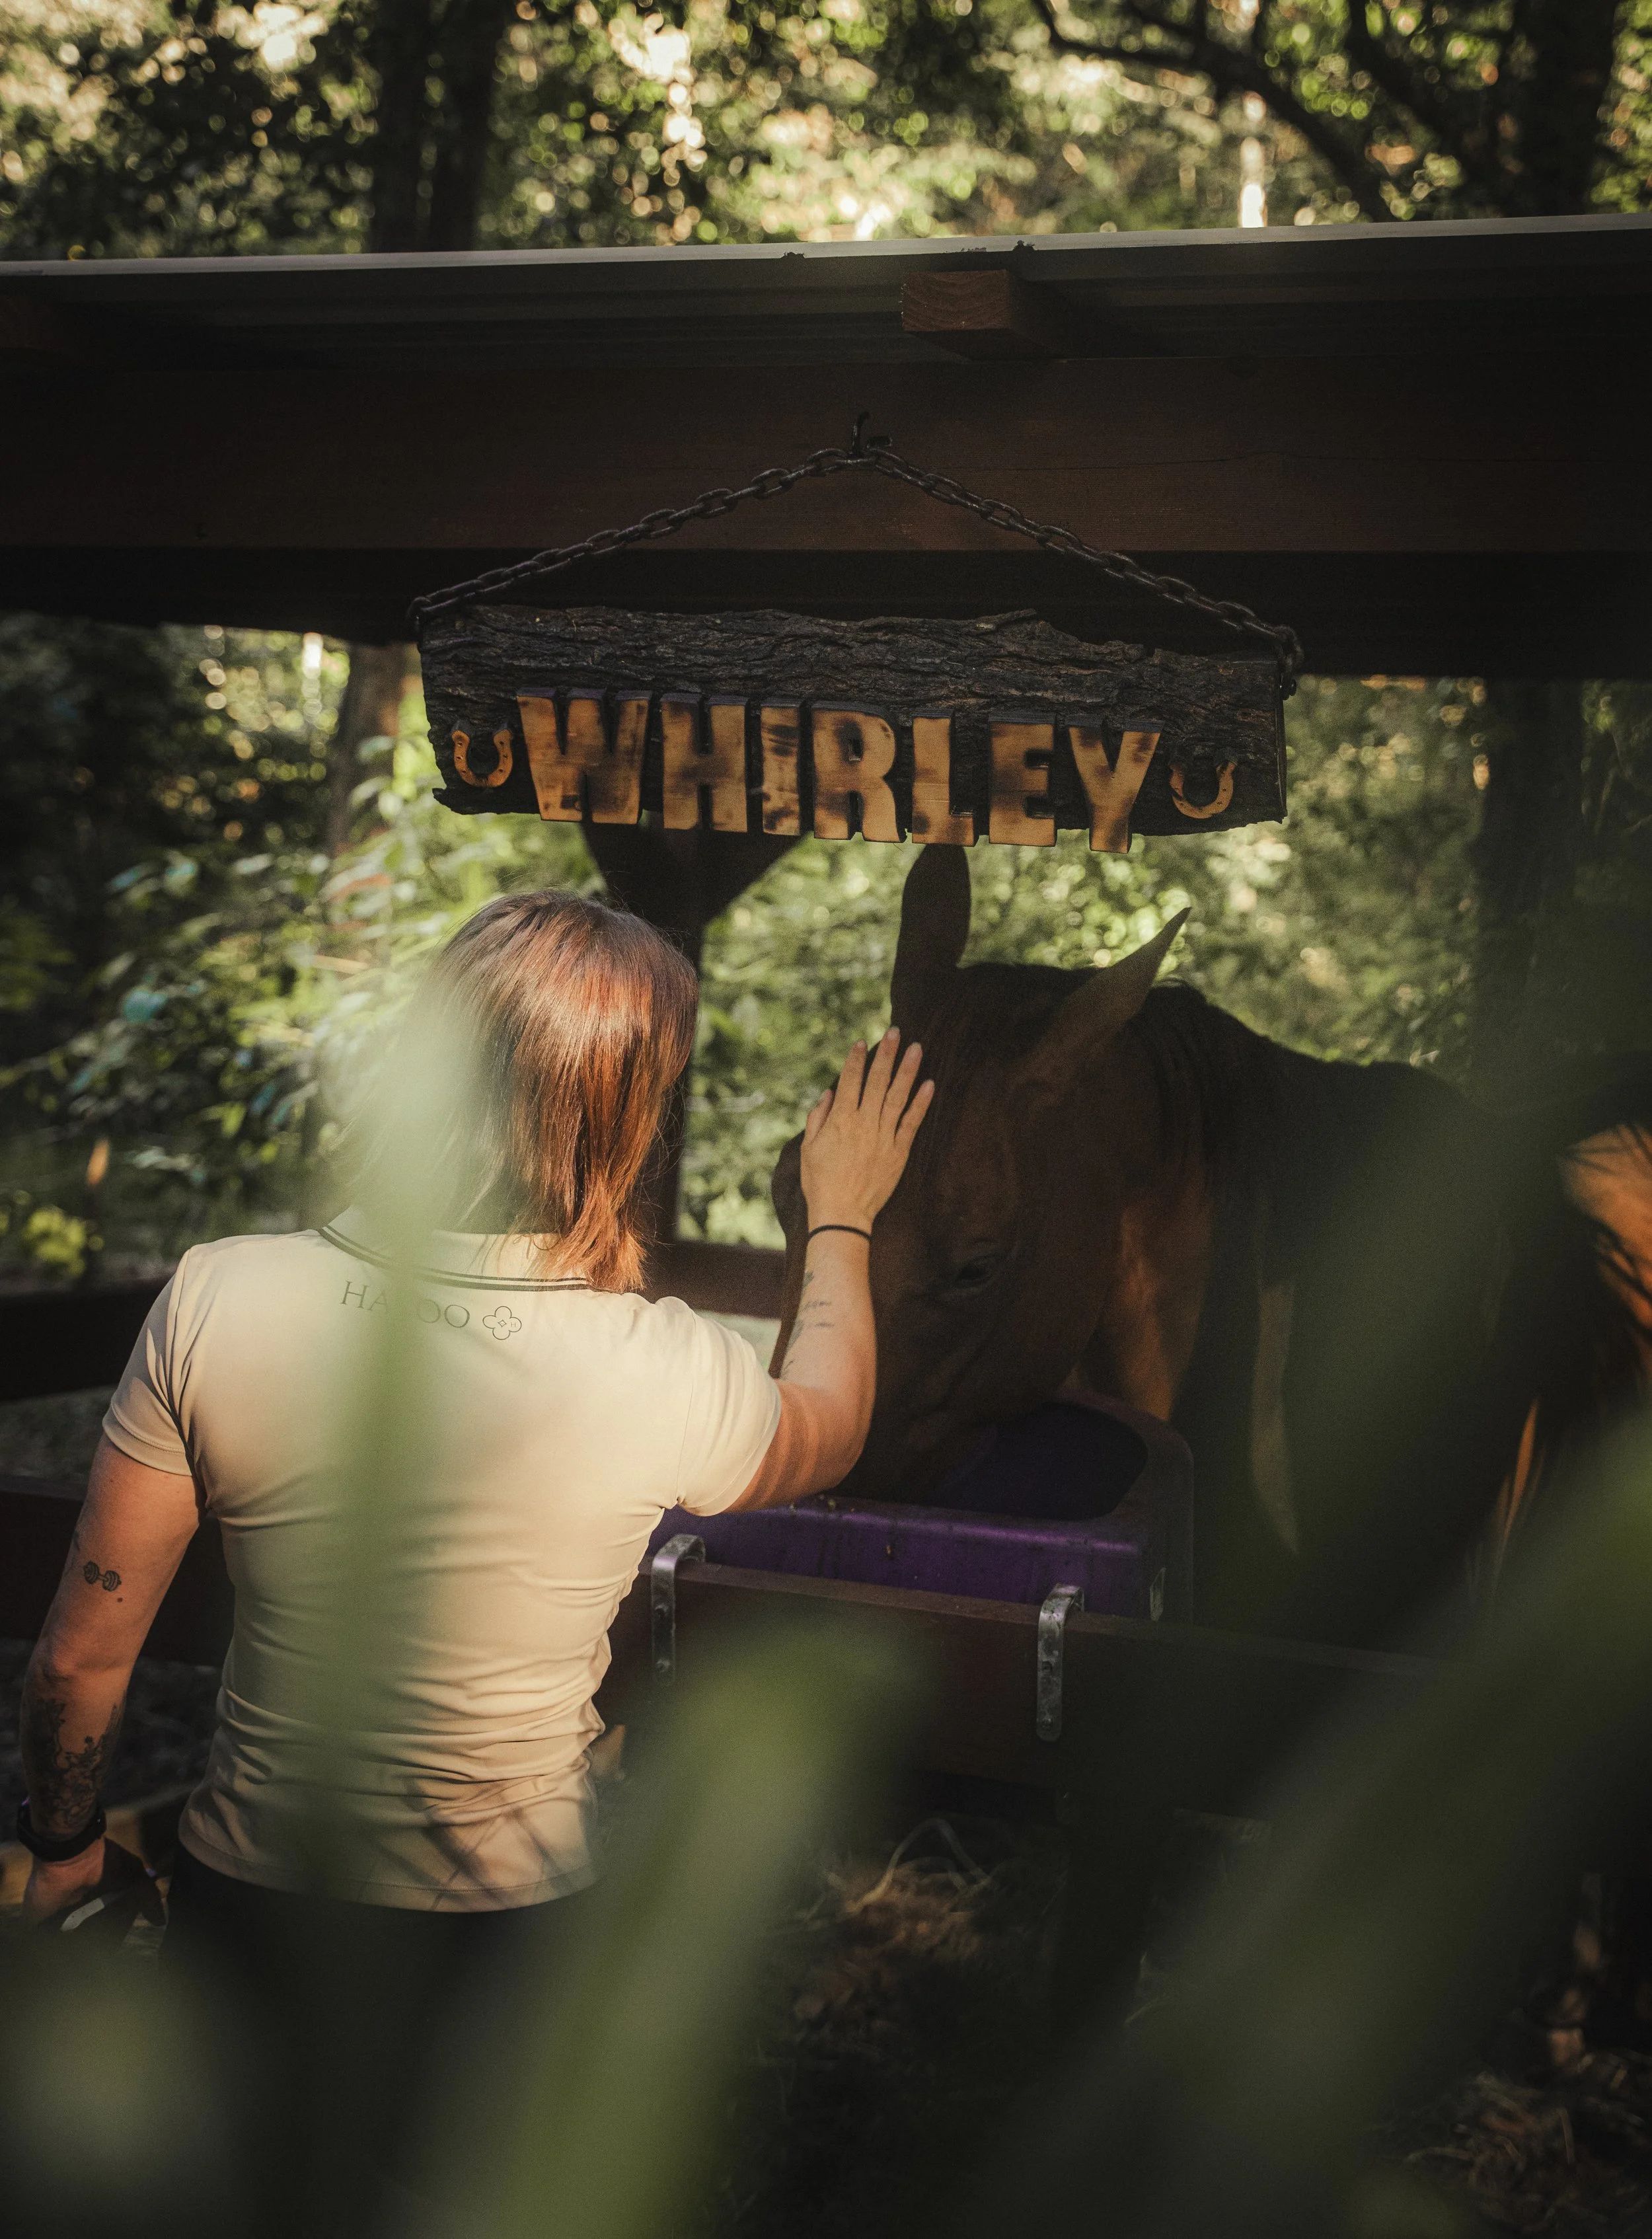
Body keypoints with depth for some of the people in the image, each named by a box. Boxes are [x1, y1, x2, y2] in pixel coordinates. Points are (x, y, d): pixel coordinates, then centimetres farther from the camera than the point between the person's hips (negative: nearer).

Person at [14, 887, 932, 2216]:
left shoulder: (219, 1301, -19)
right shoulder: (659, 1378, -23)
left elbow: (82, 1656, -9)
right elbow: (826, 1436, 3)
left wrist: (65, 1844, 11)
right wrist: (842, 1220, 20)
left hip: (244, 1908, 2)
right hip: (502, 1937, -1)